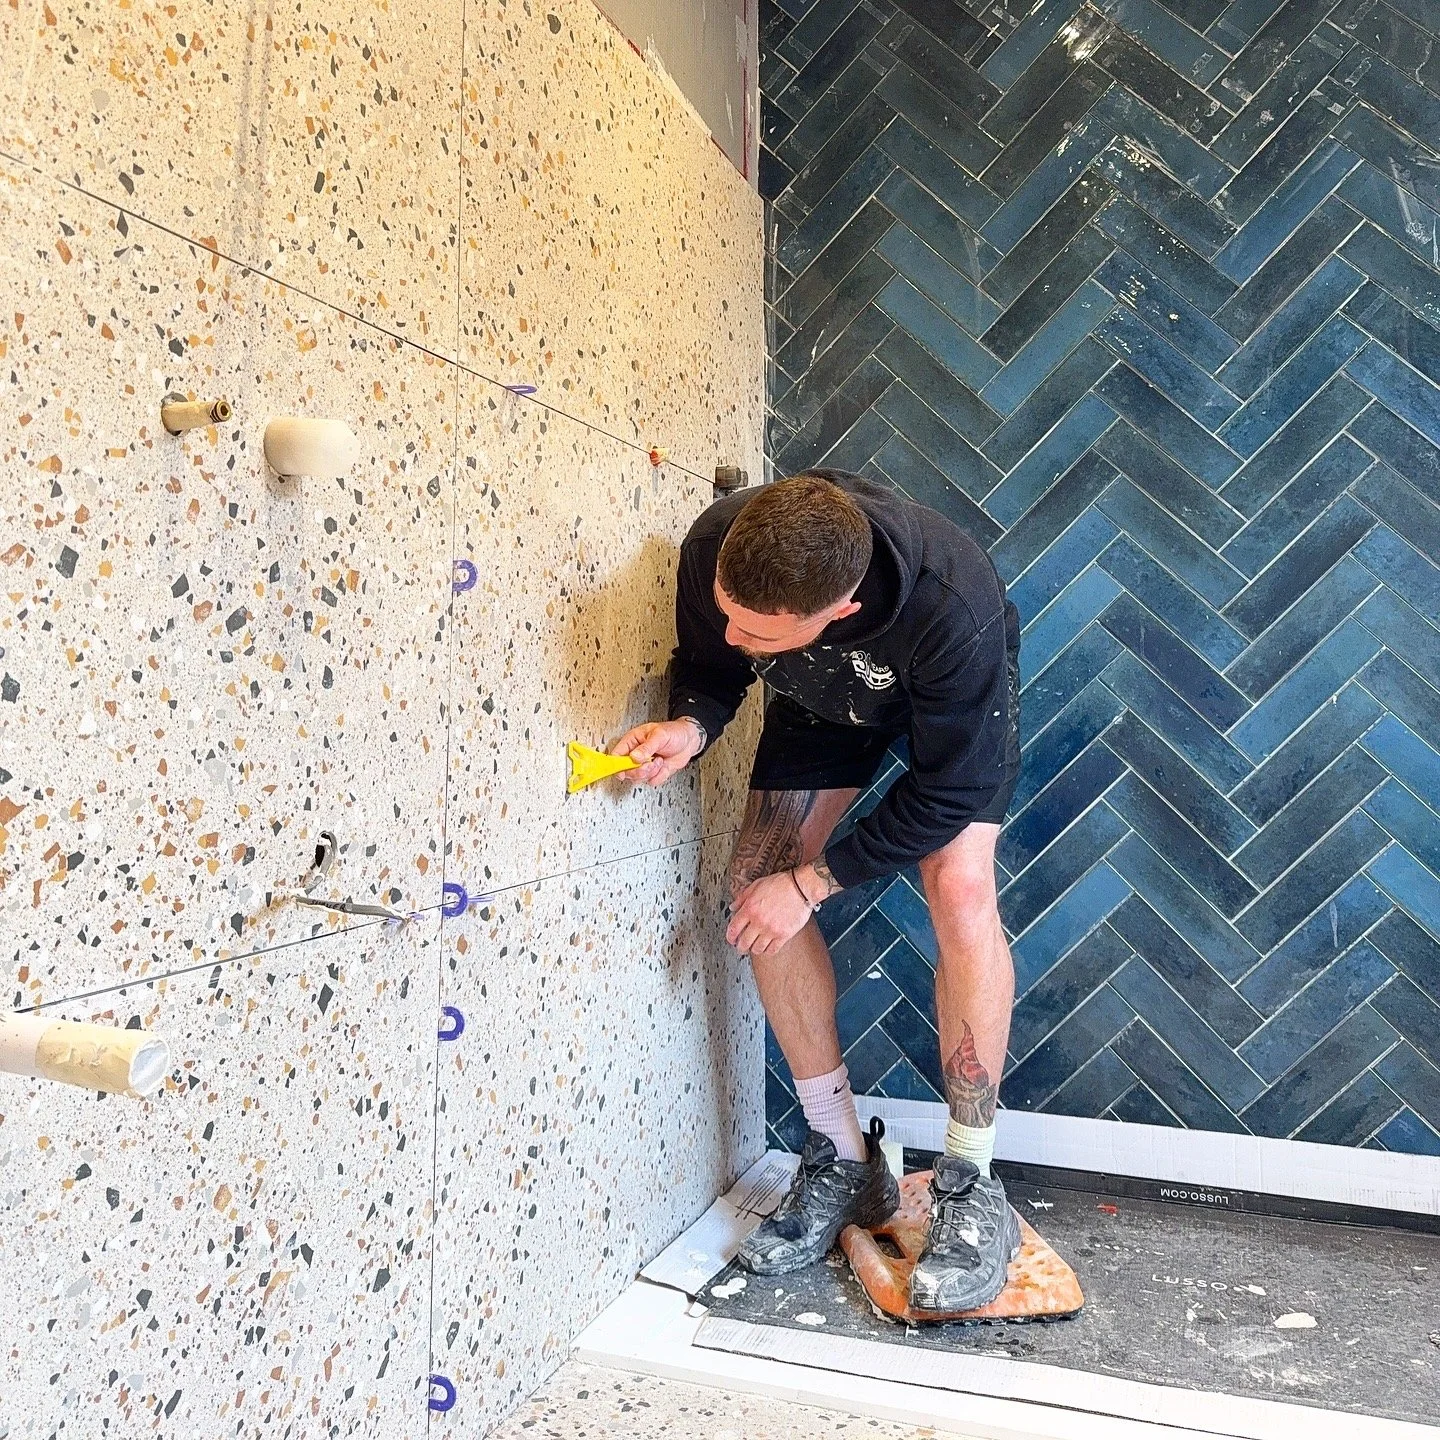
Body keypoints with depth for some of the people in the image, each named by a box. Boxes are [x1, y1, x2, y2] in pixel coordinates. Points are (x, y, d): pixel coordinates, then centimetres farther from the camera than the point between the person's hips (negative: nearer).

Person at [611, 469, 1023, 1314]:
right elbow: (709, 667, -10)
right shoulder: (714, 550, -32)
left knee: (960, 886, -25)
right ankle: (845, 1163, 6)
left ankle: (971, 1187, -6)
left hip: (954, 703, -3)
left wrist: (811, 882, -26)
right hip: (824, 701, 4)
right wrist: (692, 725, -32)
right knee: (757, 887, -10)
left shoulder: (951, 607, -43)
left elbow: (947, 794, -29)